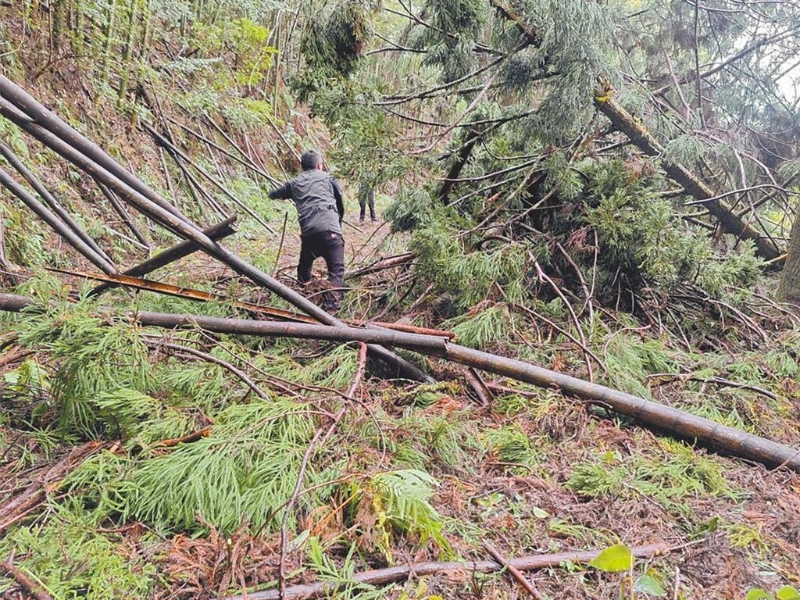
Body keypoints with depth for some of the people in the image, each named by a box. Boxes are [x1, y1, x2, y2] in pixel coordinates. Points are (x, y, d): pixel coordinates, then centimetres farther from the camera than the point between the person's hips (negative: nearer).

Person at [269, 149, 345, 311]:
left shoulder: (294, 183, 22)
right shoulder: (328, 179, 18)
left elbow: (272, 194, 35)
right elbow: (341, 204, 24)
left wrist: (286, 195, 56)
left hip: (308, 231, 3)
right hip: (330, 229, -3)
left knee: (304, 267, 27)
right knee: (336, 270, -6)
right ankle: (330, 307, -23)